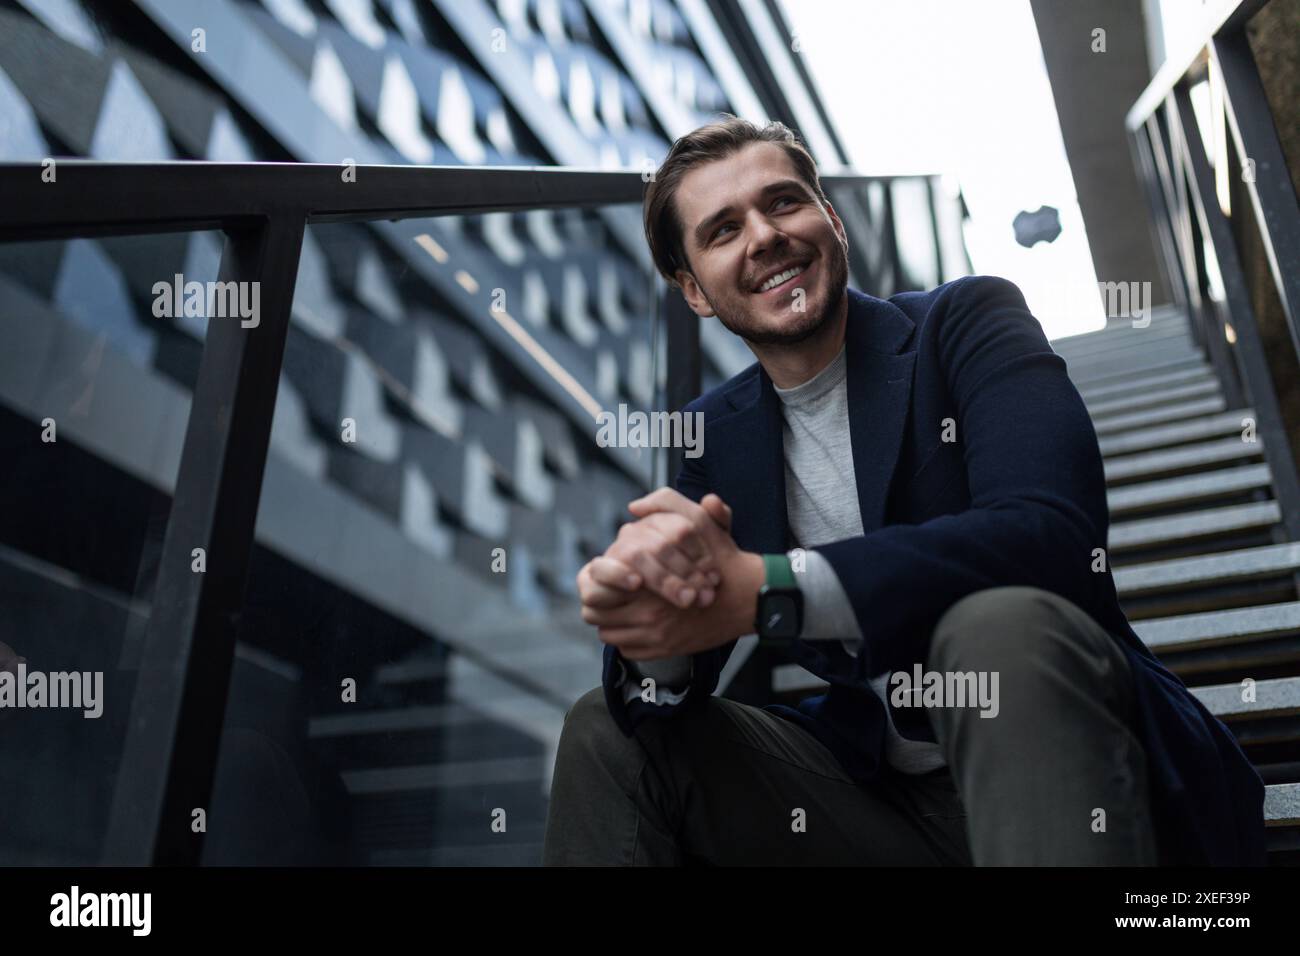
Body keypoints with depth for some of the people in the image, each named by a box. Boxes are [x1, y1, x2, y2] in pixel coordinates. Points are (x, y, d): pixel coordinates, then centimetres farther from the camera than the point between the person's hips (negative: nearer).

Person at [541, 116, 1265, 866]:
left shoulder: (967, 323, -6)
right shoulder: (714, 434, 6)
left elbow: (1053, 530, -25)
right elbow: (668, 684, 0)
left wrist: (762, 590, -32)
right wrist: (646, 624, -26)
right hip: (880, 791, 4)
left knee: (1001, 619, -34)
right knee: (606, 730, -5)